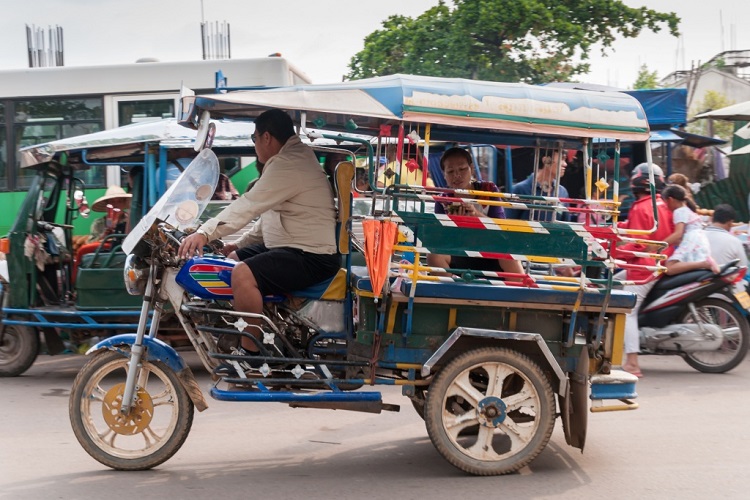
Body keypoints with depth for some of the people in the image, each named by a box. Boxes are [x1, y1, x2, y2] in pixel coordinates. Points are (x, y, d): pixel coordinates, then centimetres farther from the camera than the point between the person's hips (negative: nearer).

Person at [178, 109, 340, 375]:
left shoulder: (288, 165, -18)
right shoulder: (291, 159, 17)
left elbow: (248, 205, -27)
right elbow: (266, 214, 24)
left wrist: (205, 232, -30)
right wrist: (241, 243, 18)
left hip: (312, 256, -12)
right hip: (289, 246, 12)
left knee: (243, 274, -28)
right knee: (231, 260, 15)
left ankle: (251, 355, -15)